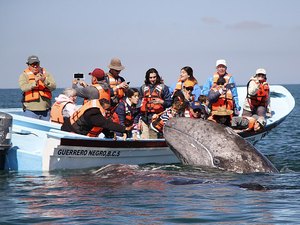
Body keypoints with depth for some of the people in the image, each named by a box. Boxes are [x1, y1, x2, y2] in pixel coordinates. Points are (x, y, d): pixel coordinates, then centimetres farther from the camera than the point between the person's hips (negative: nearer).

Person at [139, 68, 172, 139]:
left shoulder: (163, 87, 6)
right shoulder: (143, 88, 17)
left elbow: (169, 102, 4)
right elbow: (140, 103, 19)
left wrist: (161, 102, -17)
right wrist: (138, 120, 15)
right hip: (145, 119, 3)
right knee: (144, 138, -1)